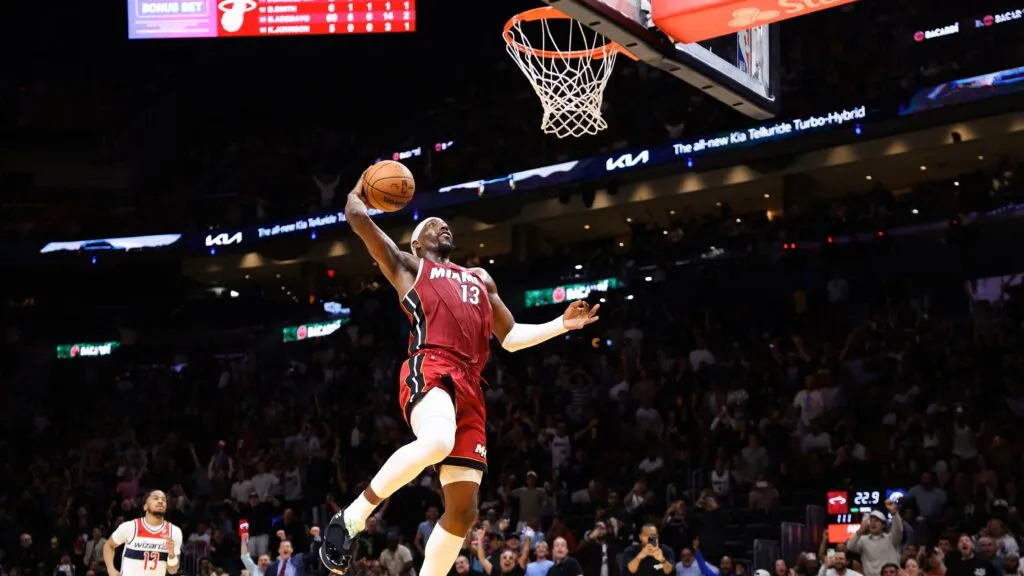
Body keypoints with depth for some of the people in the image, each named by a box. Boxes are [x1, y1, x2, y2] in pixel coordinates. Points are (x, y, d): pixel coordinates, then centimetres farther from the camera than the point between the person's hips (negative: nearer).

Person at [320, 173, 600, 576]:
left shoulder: (480, 278, 36)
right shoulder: (408, 266, 19)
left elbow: (510, 338, 35)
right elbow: (357, 216, 9)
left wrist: (562, 325, 23)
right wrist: (363, 185, 29)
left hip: (469, 387, 6)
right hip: (429, 370, -6)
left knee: (463, 510, -1)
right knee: (437, 442, -40)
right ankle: (352, 517, -24)